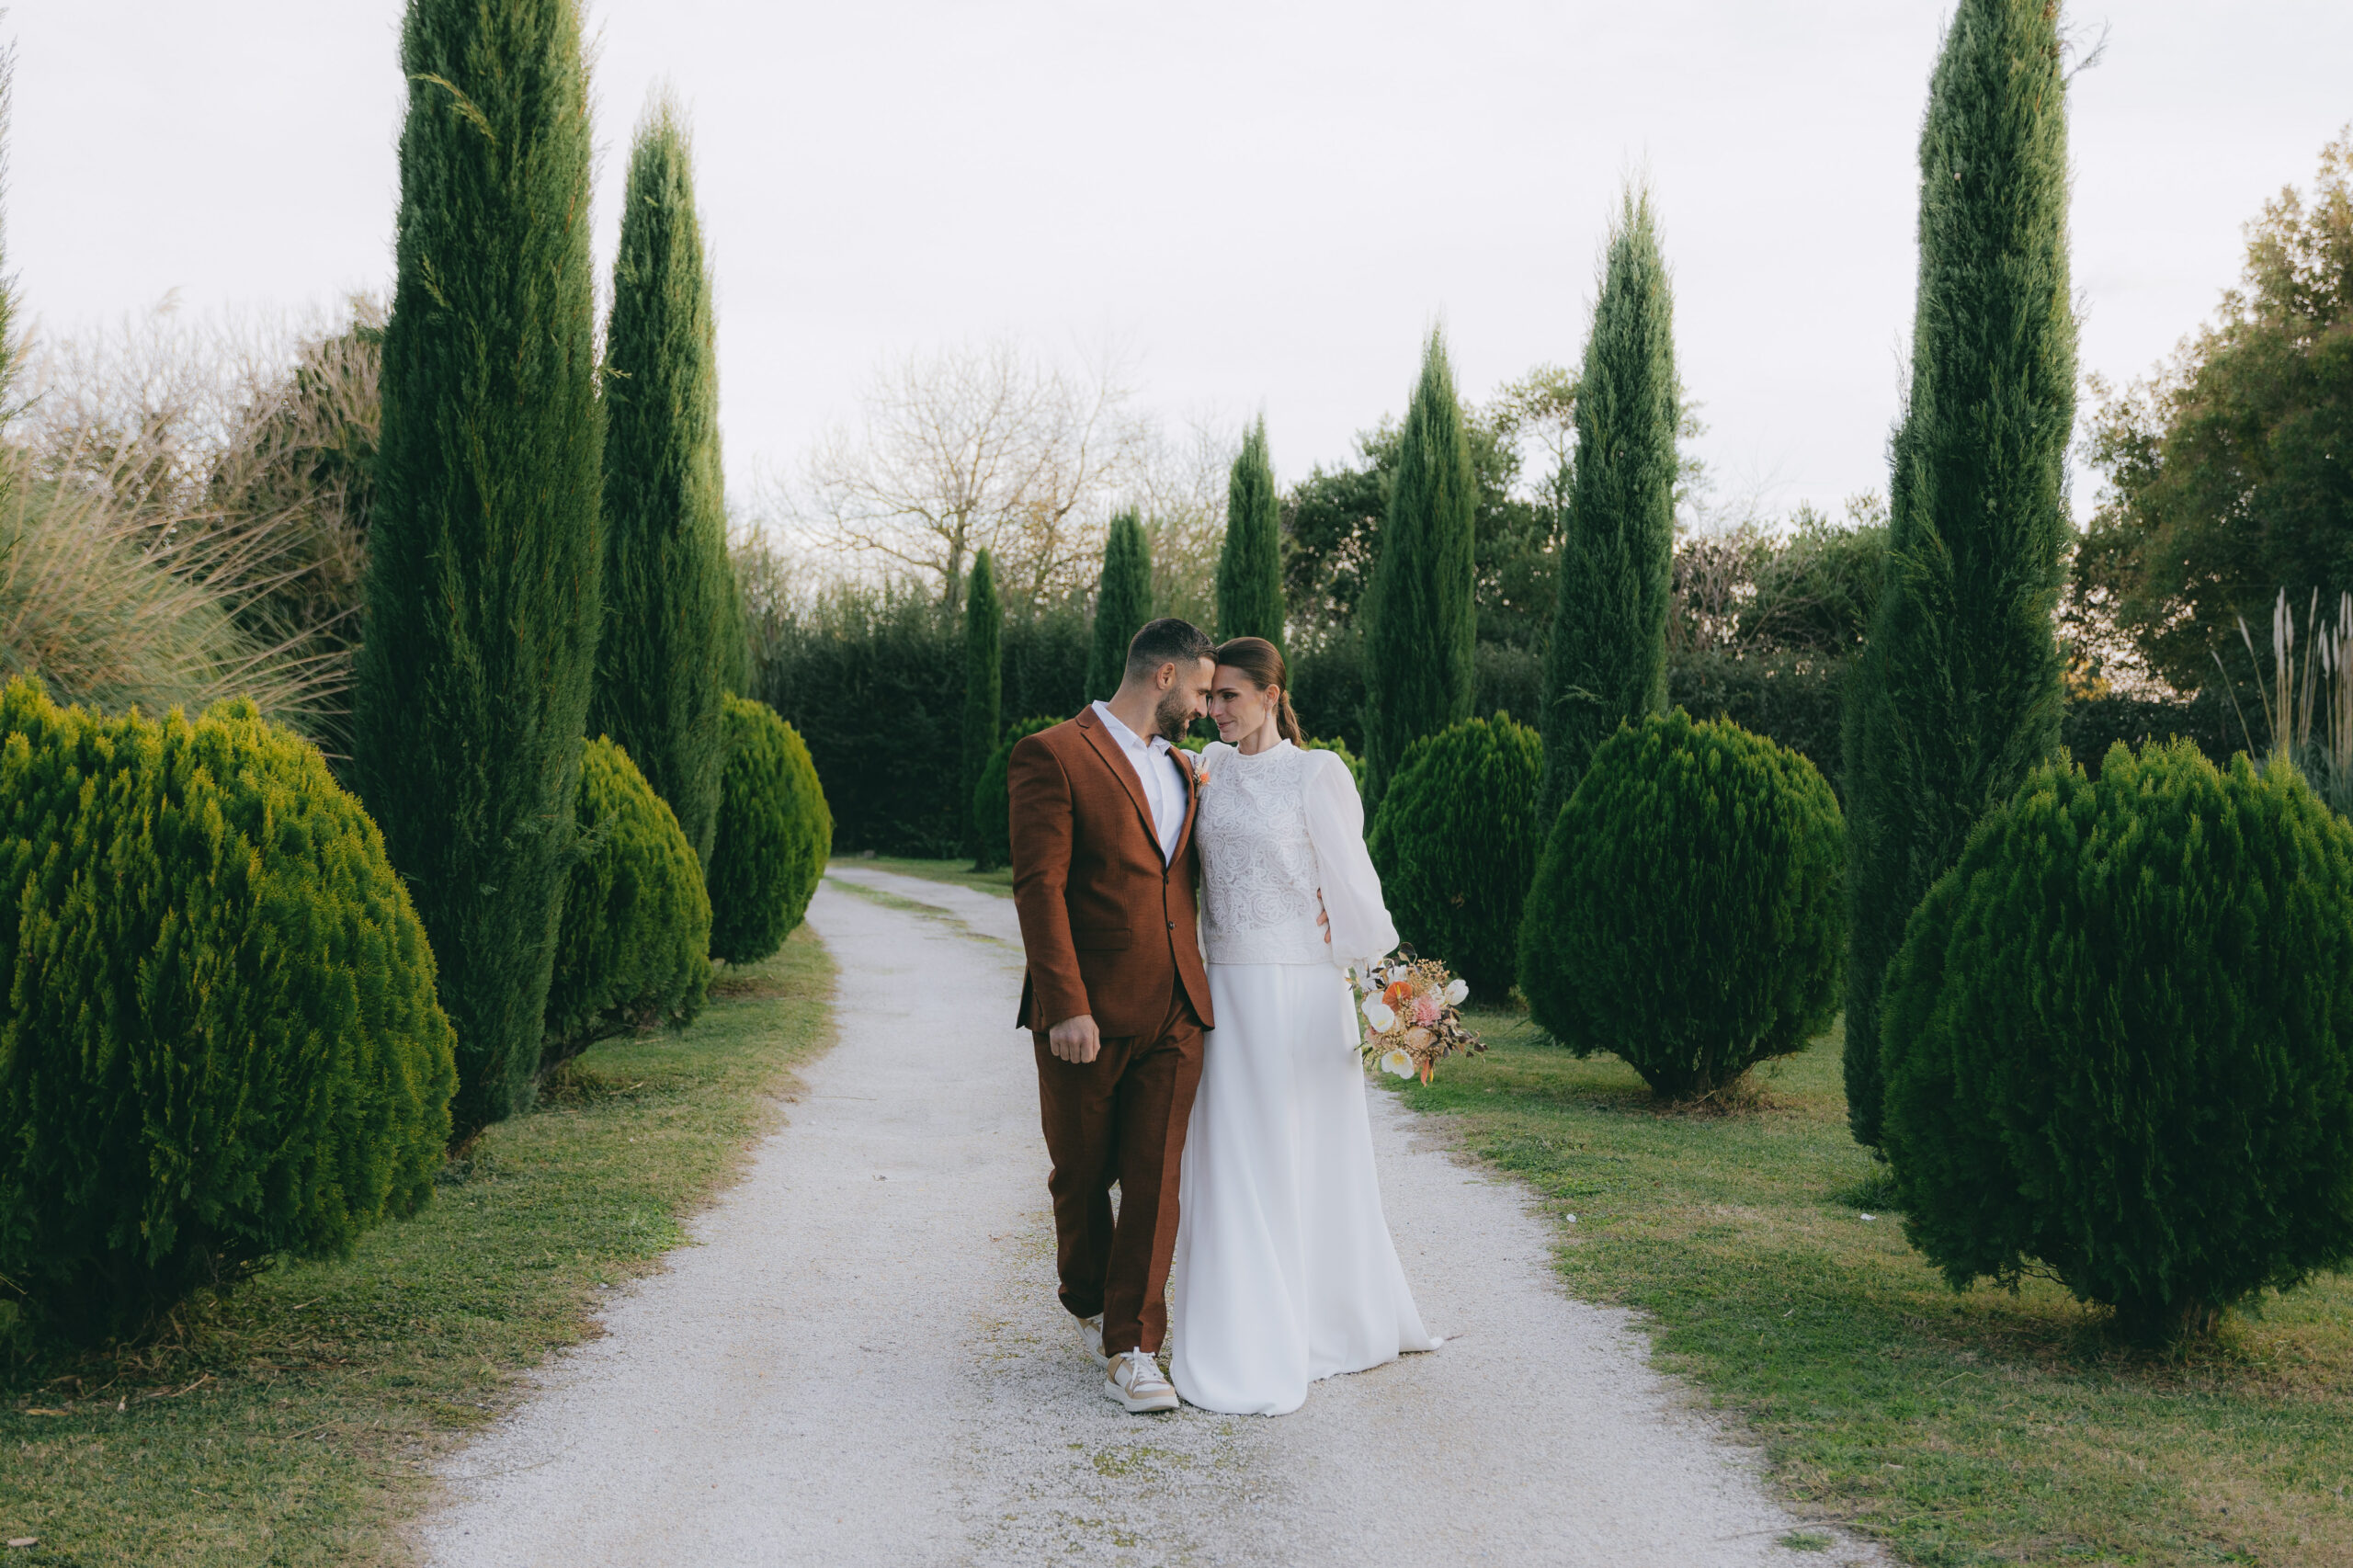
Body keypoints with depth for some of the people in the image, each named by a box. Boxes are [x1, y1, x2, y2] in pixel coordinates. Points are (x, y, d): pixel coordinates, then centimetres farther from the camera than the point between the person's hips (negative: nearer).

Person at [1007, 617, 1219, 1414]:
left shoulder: (1181, 770, 16)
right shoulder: (1052, 756, -7)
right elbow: (1039, 889, -14)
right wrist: (1067, 1007, -20)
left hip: (1174, 1016, 5)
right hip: (1088, 1015, -5)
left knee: (1155, 1181, -1)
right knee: (1081, 1176, 10)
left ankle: (1131, 1350, 3)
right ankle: (1092, 1304, 35)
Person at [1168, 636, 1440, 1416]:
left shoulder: (1317, 774, -5)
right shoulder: (1209, 768, 9)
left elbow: (1350, 877, -5)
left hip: (1300, 990, -5)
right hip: (1227, 990, 5)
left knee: (1306, 1160, 4)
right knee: (1232, 1160, 6)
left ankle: (1332, 1322, 17)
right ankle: (1248, 1344, 15)